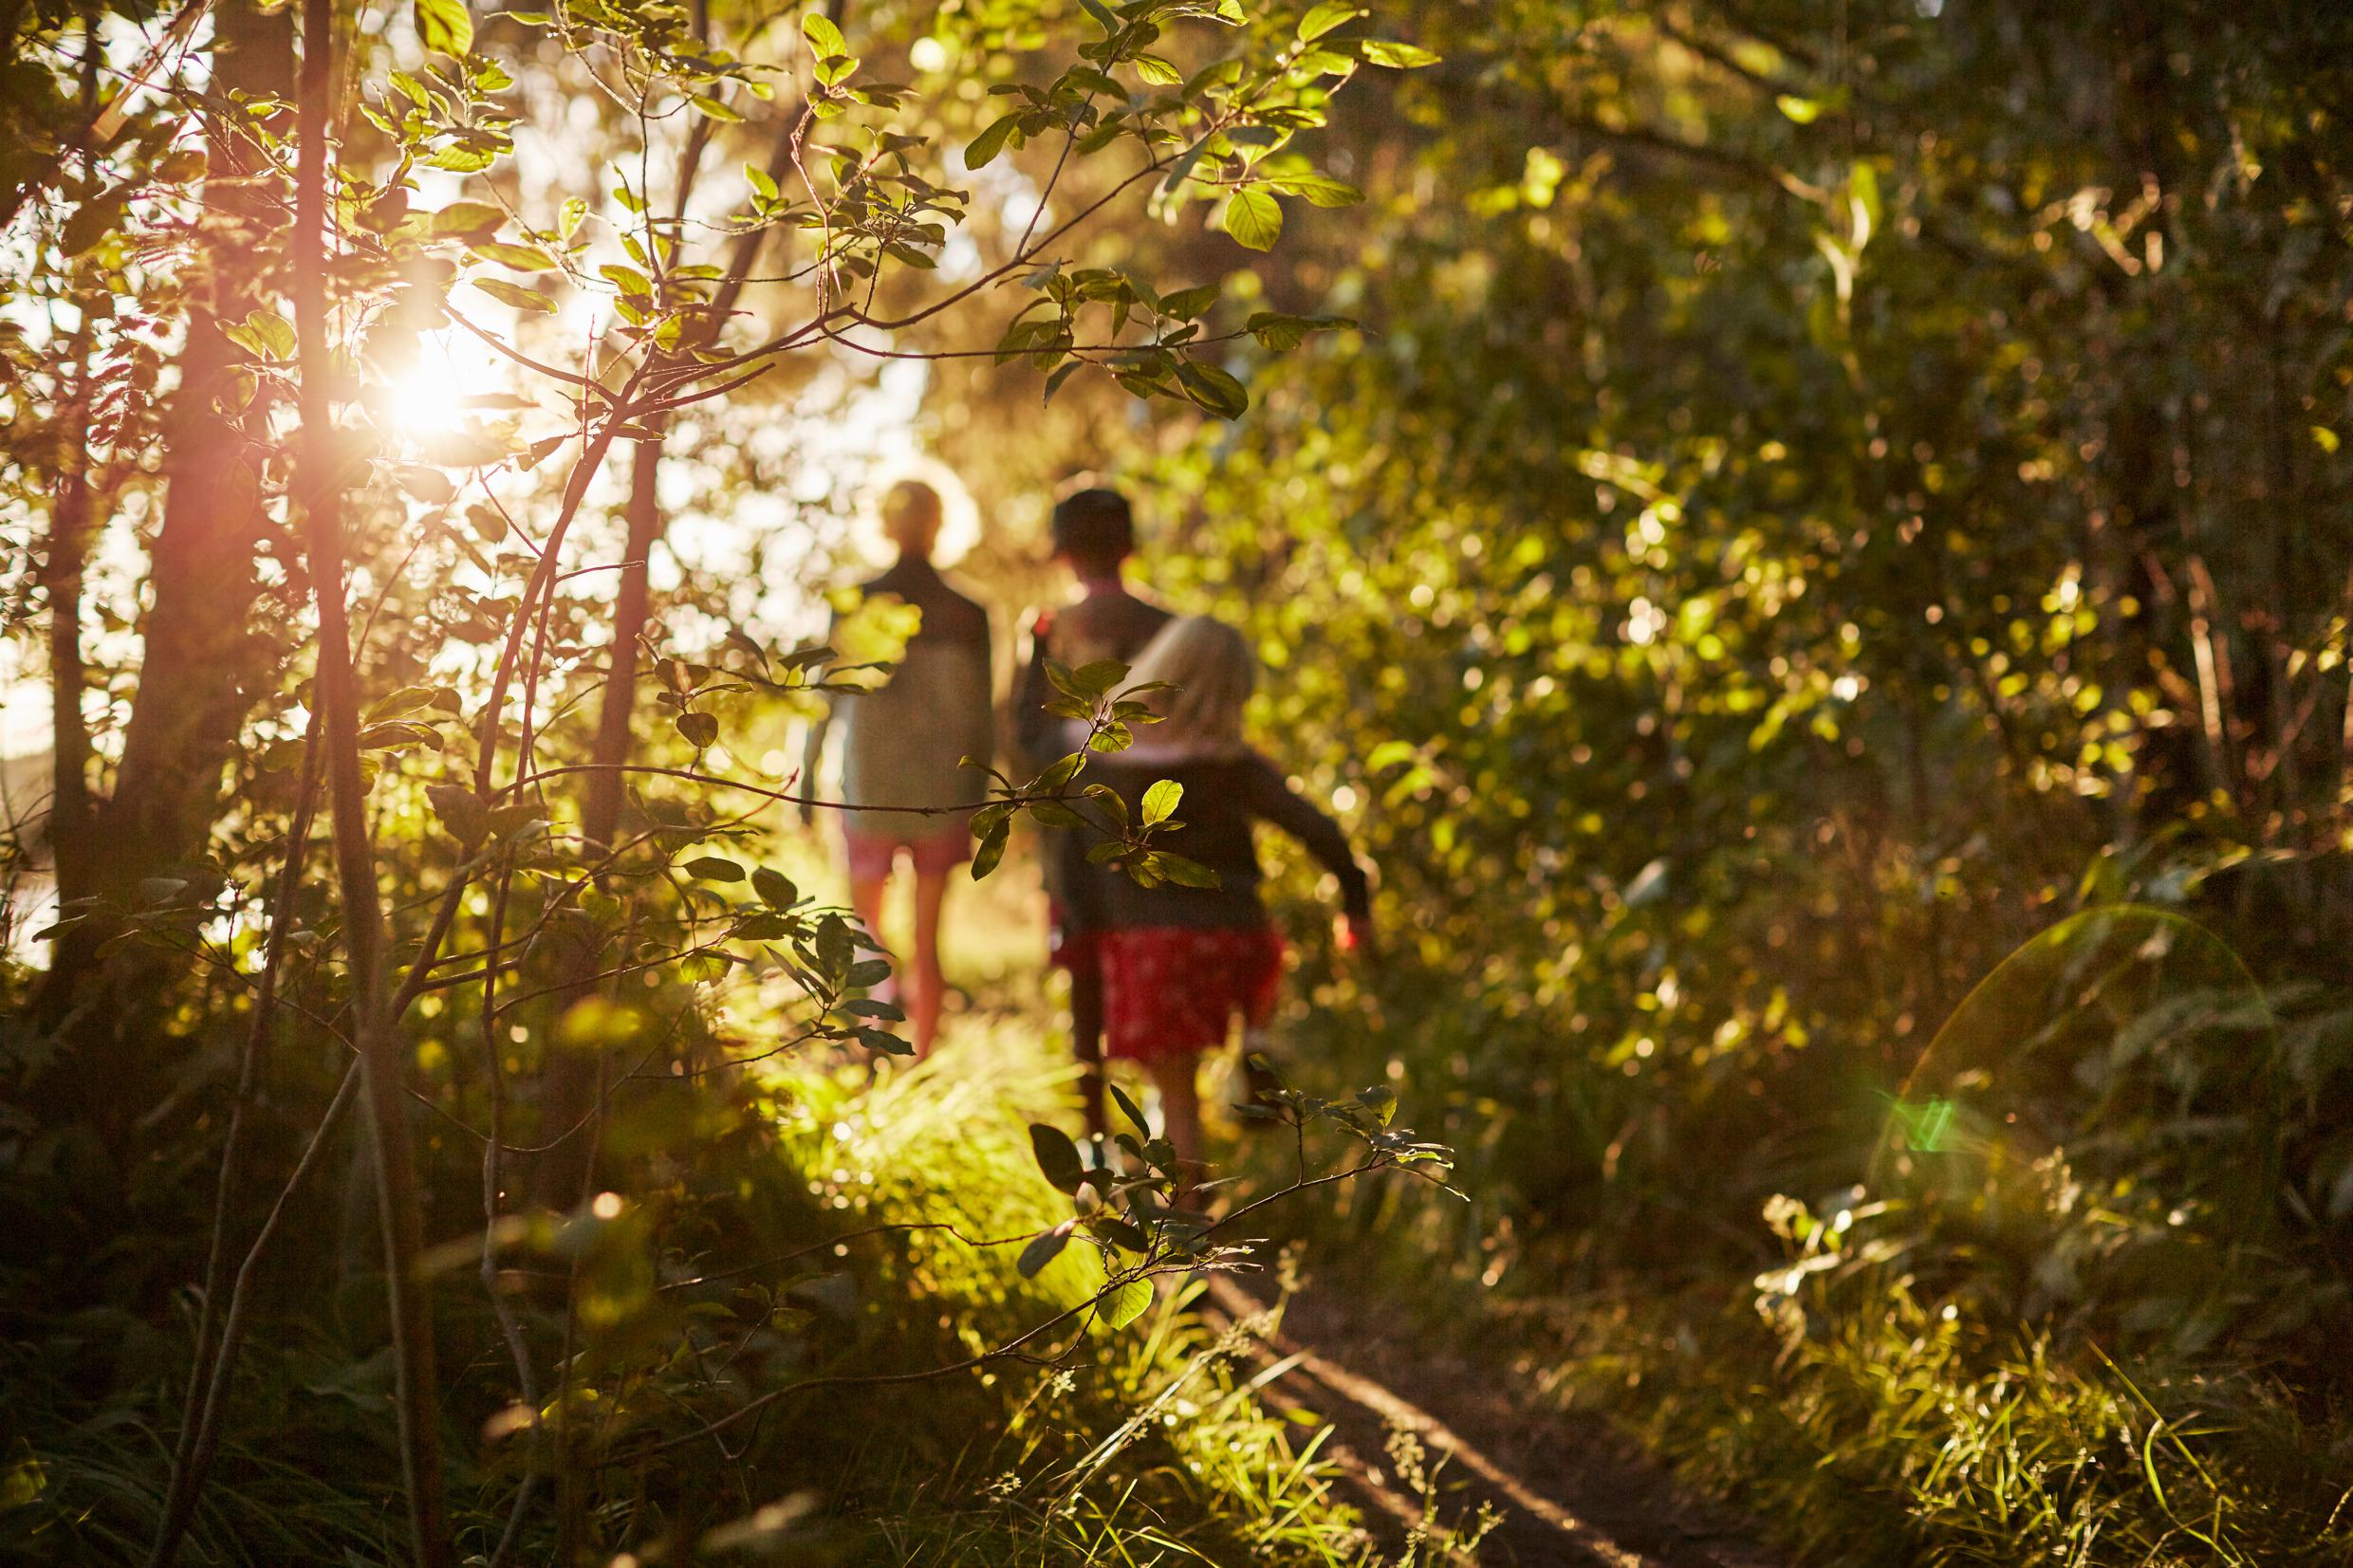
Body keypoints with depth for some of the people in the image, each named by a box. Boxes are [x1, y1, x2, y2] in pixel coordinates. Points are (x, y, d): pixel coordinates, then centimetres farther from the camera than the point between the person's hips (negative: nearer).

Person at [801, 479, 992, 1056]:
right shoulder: (967, 615, -4)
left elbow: (823, 700, -4)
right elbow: (980, 718, -2)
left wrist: (806, 778, 6)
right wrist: (978, 801, 7)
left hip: (869, 792, 0)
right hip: (942, 794, 1)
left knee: (865, 923, 16)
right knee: (927, 938, 8)